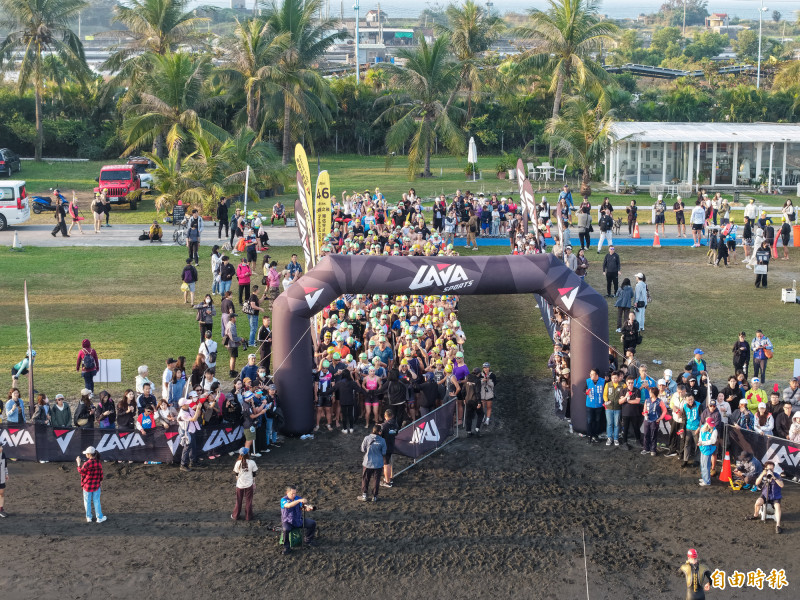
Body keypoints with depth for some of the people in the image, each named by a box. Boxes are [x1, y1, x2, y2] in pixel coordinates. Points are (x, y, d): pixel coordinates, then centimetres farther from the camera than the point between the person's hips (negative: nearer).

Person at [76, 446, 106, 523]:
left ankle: (89, 517, 24)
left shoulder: (87, 464, -24)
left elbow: (81, 471, -8)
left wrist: (78, 463, 5)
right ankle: (99, 517, 19)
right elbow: (101, 473, 3)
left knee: (87, 502, 14)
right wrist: (101, 481, 19)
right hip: (96, 485, 4)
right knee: (96, 501, 14)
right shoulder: (99, 463, -7)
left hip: (87, 486, -4)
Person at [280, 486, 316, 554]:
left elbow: (302, 509, -3)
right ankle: (286, 548, -19)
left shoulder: (297, 498, 2)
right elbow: (288, 505, -36)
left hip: (298, 520, 5)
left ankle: (308, 540, 15)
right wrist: (299, 501, -45)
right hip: (287, 522, -5)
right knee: (286, 529, -37)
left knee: (312, 523, -7)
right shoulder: (283, 500, -13)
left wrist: (307, 509, -28)